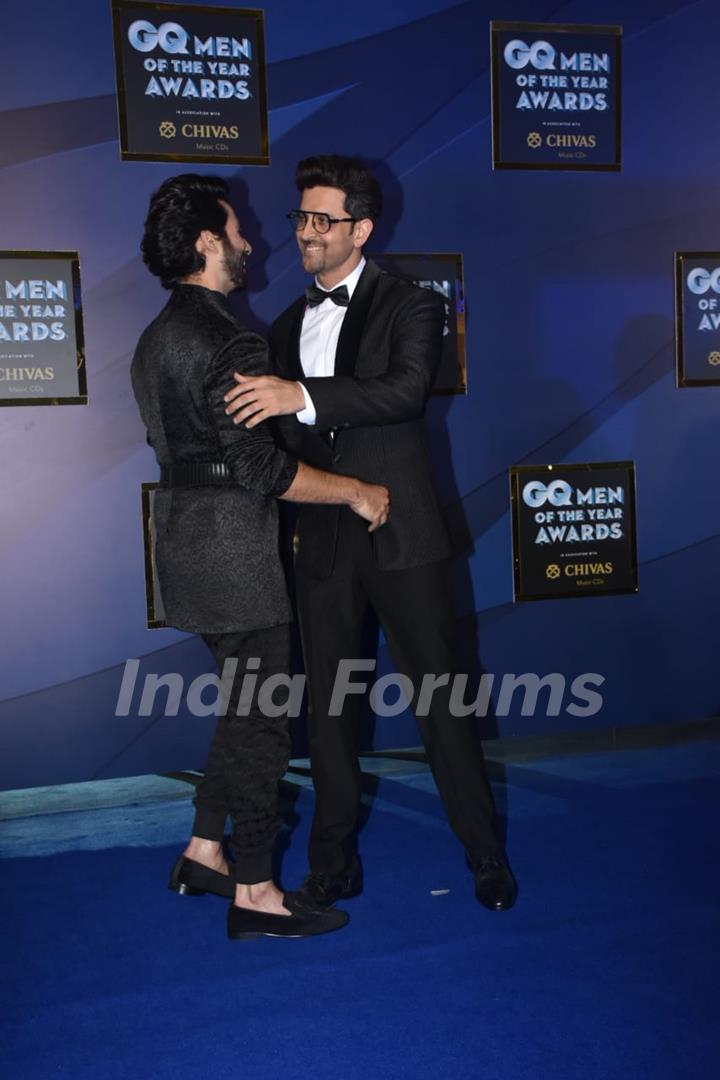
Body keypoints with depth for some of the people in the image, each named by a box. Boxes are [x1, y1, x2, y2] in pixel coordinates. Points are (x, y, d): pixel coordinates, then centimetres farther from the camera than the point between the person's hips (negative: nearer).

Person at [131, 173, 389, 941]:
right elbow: (260, 467, -22)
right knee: (260, 720, 0)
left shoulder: (158, 336, 14)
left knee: (244, 706, 20)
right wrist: (355, 493, -13)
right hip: (231, 550, -10)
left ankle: (203, 855, 29)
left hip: (188, 540, 10)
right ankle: (255, 896, 11)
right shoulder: (226, 342, -18)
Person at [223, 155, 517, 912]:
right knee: (326, 705, 10)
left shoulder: (410, 306, -1)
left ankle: (486, 856, 18)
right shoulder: (287, 326, 16)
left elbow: (408, 389, -22)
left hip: (400, 535, -5)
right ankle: (333, 864, 24)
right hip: (321, 539, 5)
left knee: (439, 698, 3)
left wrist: (303, 395, -32)